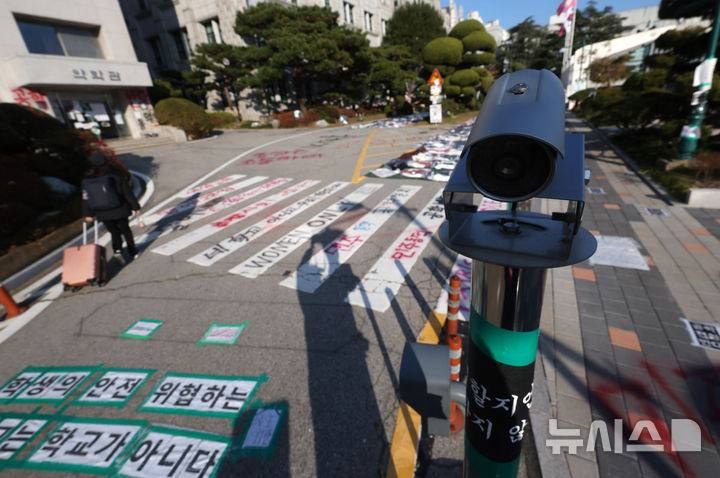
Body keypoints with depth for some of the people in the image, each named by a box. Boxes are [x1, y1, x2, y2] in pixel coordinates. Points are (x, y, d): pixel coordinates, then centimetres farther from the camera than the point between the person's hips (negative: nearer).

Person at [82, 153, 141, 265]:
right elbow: (128, 194, -7)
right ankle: (133, 252, 21)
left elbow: (86, 199, 4)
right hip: (119, 211, -2)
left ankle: (117, 250, -3)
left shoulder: (86, 181, -2)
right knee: (125, 230, 15)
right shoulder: (115, 177, -11)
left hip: (103, 214, 2)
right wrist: (135, 207, 1)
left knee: (114, 232, 18)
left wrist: (88, 214, 13)